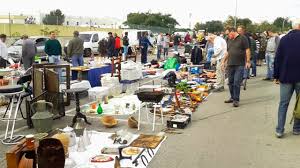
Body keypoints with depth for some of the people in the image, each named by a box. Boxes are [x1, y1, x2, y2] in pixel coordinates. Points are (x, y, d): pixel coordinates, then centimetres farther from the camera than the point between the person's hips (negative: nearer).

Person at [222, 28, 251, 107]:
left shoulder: (242, 38, -2)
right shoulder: (229, 40, 16)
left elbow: (247, 50, -5)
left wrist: (248, 61, -11)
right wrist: (223, 61, 19)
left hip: (239, 65, -6)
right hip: (230, 64, 6)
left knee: (237, 83, -7)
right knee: (230, 82, 9)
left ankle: (236, 100, 0)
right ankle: (232, 97, 22)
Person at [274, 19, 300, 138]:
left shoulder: (284, 39, 2)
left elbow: (277, 59, 2)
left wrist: (276, 75, 8)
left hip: (286, 77, 2)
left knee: (283, 103, 6)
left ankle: (279, 130, 3)